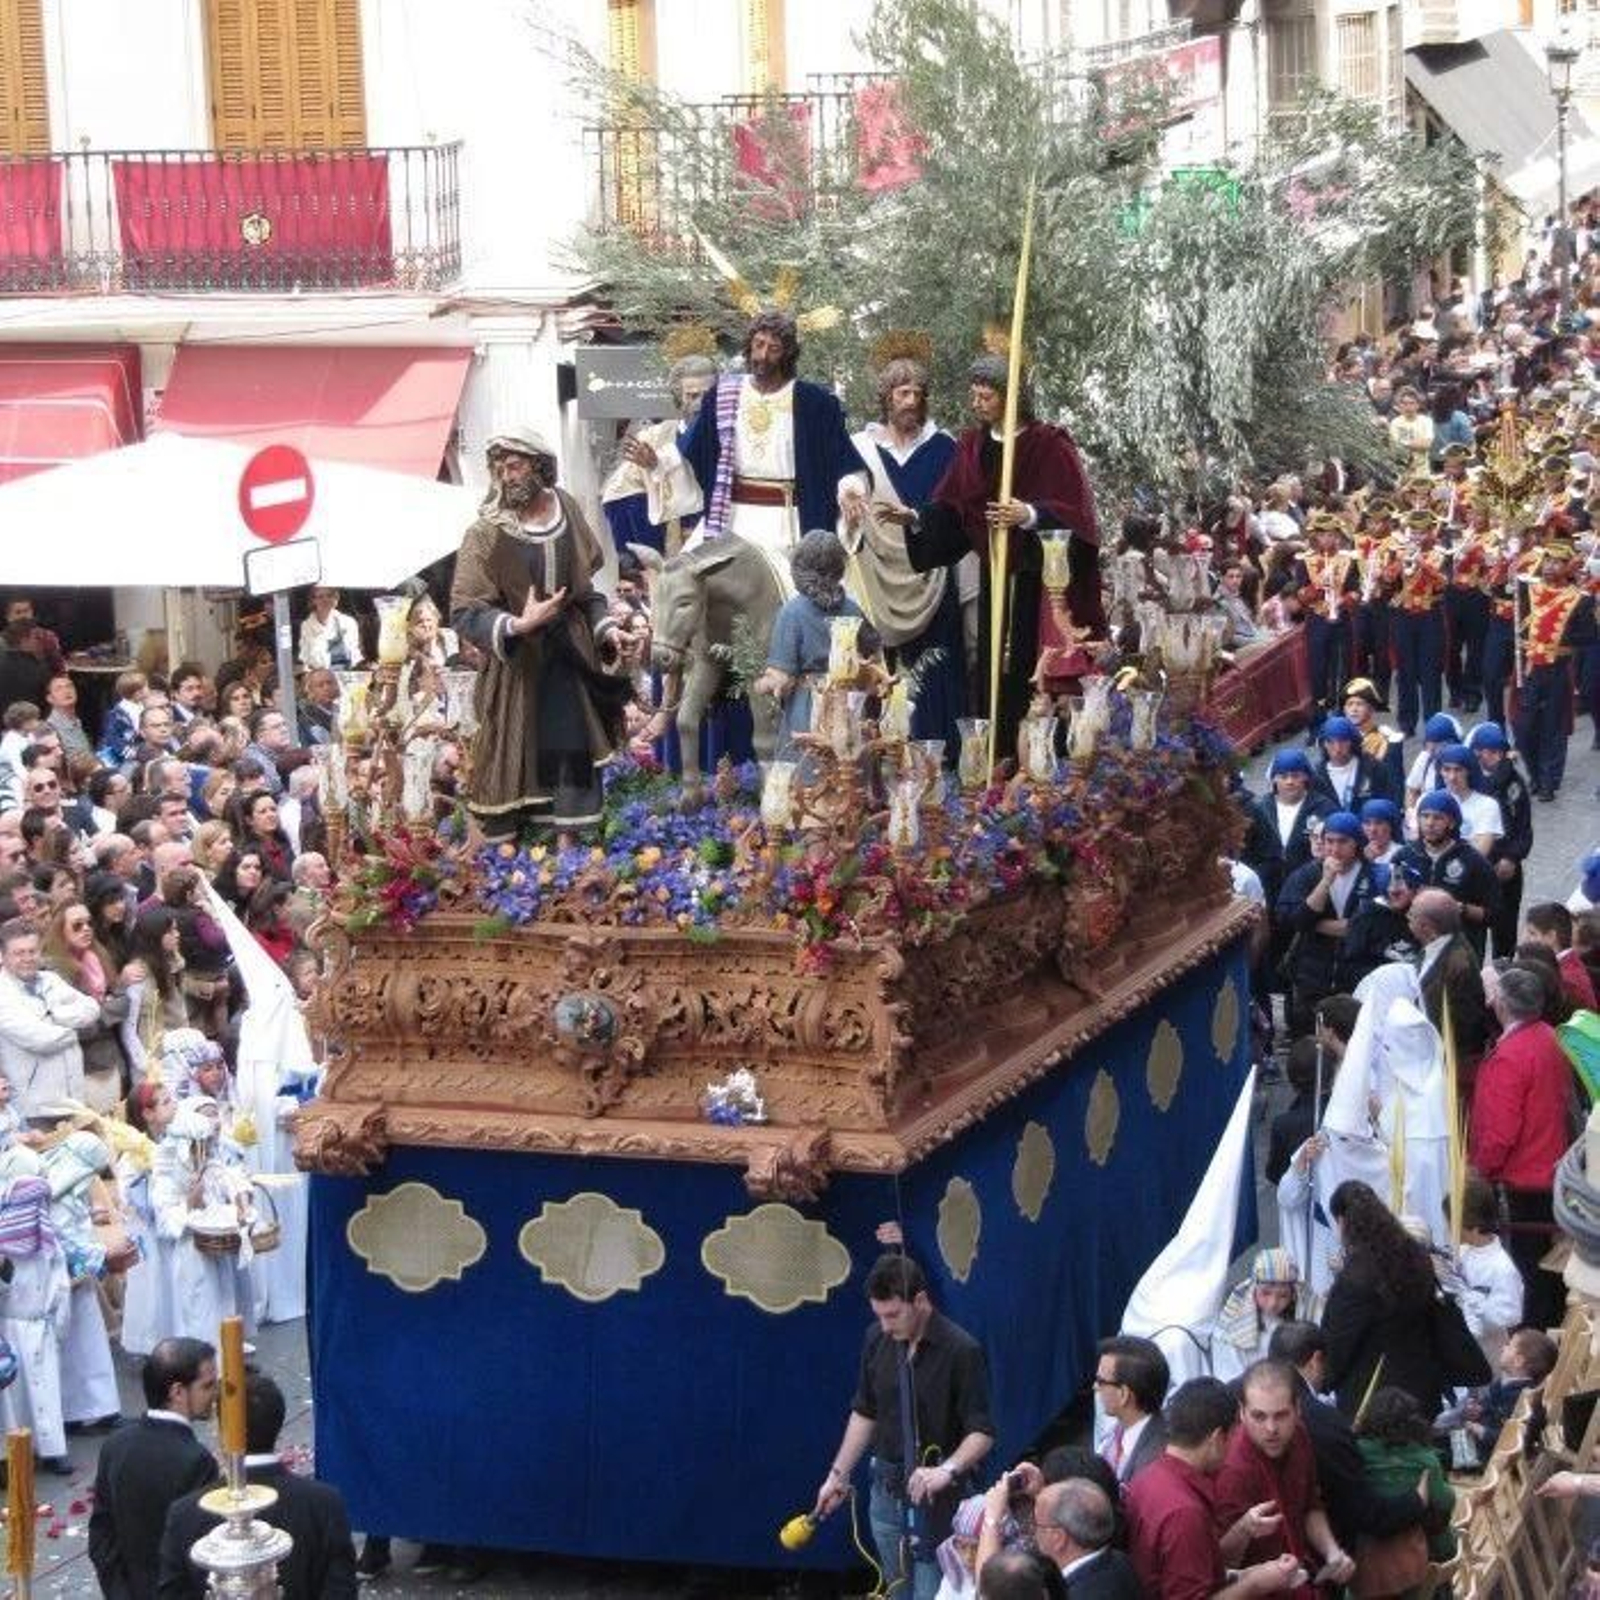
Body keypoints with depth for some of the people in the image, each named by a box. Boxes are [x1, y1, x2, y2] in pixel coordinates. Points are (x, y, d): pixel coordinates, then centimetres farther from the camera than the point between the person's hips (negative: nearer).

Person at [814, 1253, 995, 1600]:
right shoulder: (877, 1340, 2)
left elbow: (982, 1433, -15)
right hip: (887, 1491, 6)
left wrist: (947, 1471, -31)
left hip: (938, 1497, -6)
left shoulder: (961, 1350, -16)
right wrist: (838, 1474, 14)